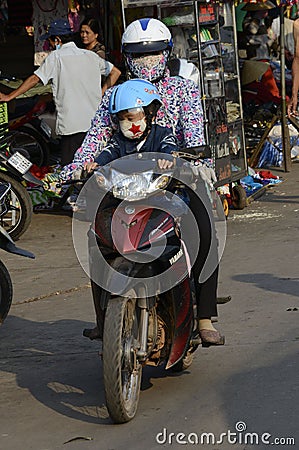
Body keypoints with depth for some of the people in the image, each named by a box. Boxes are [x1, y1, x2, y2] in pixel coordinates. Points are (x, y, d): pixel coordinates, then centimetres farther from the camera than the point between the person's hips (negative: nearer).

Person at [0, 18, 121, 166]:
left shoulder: (56, 57, -3)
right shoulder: (90, 55, 13)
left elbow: (35, 79, -4)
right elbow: (115, 72, 18)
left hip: (71, 125, -6)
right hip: (95, 123, 6)